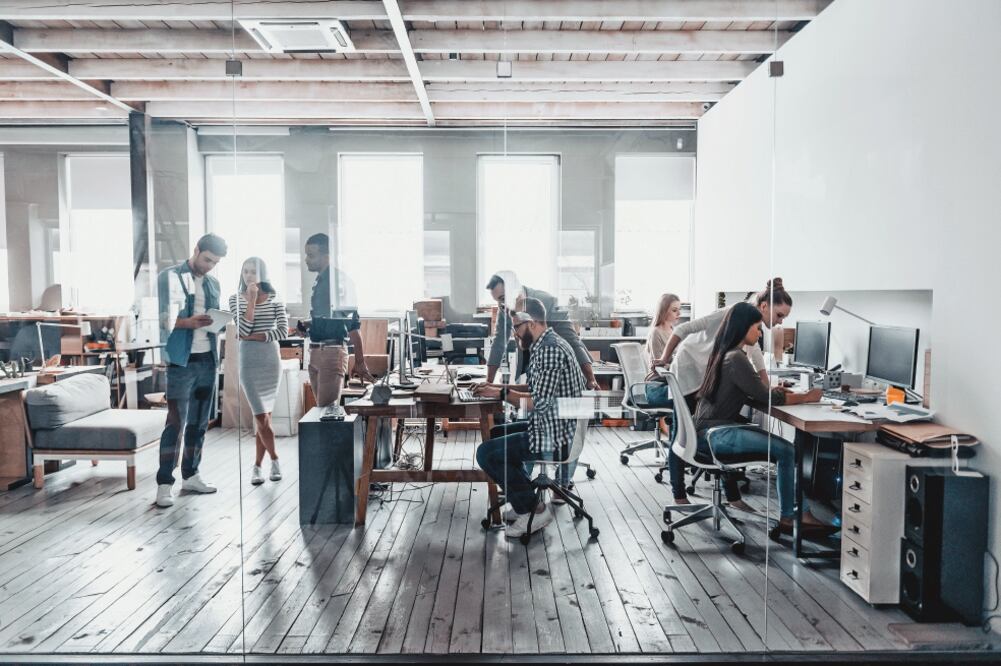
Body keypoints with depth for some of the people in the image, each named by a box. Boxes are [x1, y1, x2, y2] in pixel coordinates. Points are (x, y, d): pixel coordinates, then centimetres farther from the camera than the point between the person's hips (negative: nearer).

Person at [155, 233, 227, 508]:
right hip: (180, 361, -6)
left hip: (207, 360, 6)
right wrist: (189, 322, -25)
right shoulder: (169, 277, -2)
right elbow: (161, 317, -9)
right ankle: (164, 483, -1)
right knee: (176, 422, -7)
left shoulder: (213, 283, 16)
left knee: (199, 422, 11)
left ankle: (190, 475, 22)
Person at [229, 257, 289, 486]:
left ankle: (257, 466, 16)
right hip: (248, 361, -1)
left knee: (264, 416, 4)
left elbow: (283, 331, -5)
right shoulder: (236, 298, 3)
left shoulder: (274, 299, 4)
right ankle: (275, 460, 13)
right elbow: (243, 329, -10)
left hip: (271, 360, 1)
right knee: (261, 417, -6)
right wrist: (252, 299, -11)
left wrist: (254, 336, -10)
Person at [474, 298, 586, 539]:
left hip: (555, 437, -11)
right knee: (496, 434, 24)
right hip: (554, 427, 11)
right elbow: (536, 389, 18)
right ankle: (523, 498, 24)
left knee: (486, 454, -11)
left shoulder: (550, 350, -22)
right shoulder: (546, 345, 10)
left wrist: (501, 394, -13)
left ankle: (534, 510, 1)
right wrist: (498, 387, 8)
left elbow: (540, 403, -25)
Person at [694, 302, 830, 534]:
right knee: (786, 450, -13)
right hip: (716, 434, -10)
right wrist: (806, 397, -3)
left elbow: (750, 394, 20)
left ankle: (799, 512, 0)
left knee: (785, 450, 2)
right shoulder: (736, 358, -17)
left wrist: (774, 392, 6)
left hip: (713, 429, 10)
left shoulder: (725, 353, 14)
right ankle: (789, 517, 0)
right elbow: (765, 399, -14)